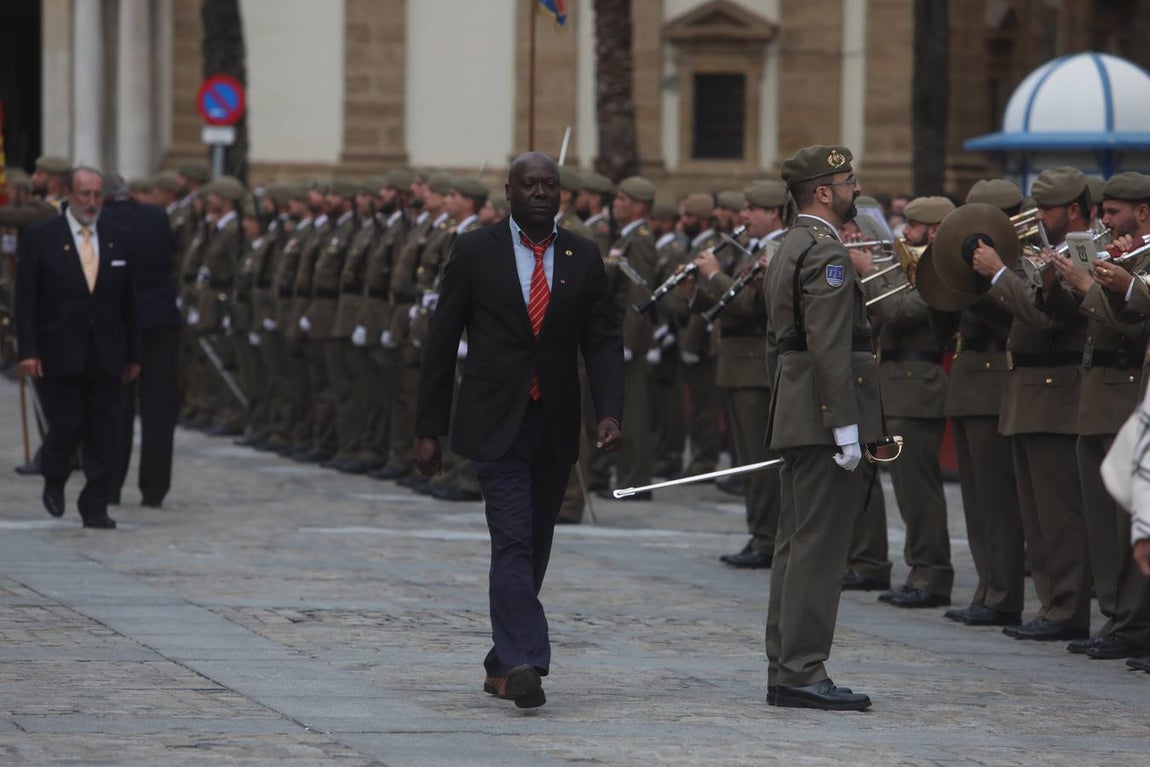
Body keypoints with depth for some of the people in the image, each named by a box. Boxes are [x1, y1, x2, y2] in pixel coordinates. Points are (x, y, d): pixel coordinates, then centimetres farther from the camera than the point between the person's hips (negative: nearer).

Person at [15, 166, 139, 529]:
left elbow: (127, 304, 14)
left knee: (105, 437, -1)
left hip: (105, 358, 3)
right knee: (67, 427, -6)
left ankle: (95, 507, 5)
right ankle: (54, 479, 24)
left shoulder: (116, 240, 10)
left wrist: (132, 355, 11)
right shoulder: (41, 238, -1)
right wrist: (28, 350, -12)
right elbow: (25, 300, -4)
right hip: (58, 358, -3)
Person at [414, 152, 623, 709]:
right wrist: (428, 429, -2)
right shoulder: (476, 251, -1)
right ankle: (523, 663, -24)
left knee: (534, 546, 10)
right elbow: (441, 343, 1)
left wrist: (610, 411, -14)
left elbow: (604, 340, 3)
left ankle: (502, 663, 22)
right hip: (496, 423, -4)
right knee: (513, 542, -15)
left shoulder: (583, 257, 7)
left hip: (556, 427, 4)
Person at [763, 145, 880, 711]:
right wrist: (845, 426, -22)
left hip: (794, 417, 10)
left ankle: (784, 671, 14)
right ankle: (803, 672, -10)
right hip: (823, 414, -10)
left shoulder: (789, 249, 19)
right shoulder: (825, 251, -14)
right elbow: (829, 346, -21)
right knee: (820, 544, -9)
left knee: (796, 545, 12)